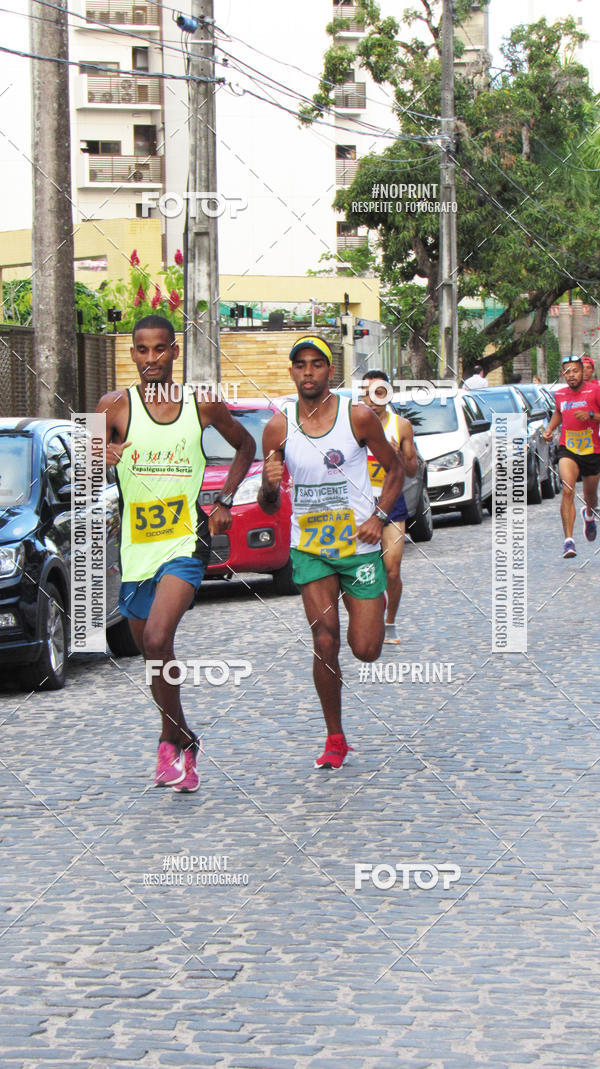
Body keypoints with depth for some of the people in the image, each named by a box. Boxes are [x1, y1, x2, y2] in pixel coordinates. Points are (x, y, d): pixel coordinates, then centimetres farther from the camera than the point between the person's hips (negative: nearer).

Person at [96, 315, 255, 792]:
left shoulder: (203, 406, 2)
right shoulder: (115, 406, -1)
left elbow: (245, 446, 20)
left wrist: (224, 501, 8)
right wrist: (99, 459, -26)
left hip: (185, 542, -2)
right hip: (136, 546, 2)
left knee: (157, 639, -23)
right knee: (153, 654, 11)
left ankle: (172, 742, -10)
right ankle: (183, 741, 29)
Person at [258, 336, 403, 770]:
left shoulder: (359, 416, -5)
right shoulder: (279, 427, -1)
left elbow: (395, 469, 7)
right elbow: (269, 506, 5)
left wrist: (379, 516, -8)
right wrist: (269, 485, -19)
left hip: (360, 543, -1)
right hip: (310, 546, 1)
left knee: (366, 650, -3)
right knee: (325, 643, -9)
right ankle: (335, 739, 6)